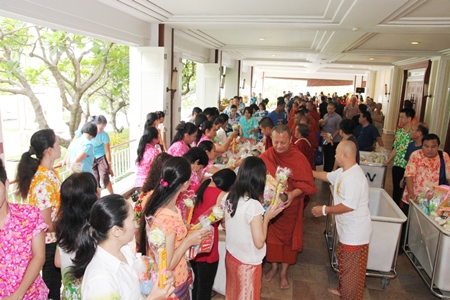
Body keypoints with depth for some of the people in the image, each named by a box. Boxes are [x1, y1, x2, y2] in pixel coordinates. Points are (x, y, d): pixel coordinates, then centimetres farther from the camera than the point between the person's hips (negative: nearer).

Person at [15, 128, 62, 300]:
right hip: (49, 242, -8)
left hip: (57, 239, 8)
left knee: (57, 280, 25)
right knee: (53, 285, 13)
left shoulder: (51, 172, -1)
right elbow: (47, 225, -24)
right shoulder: (42, 183, -29)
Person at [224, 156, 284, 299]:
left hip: (231, 257, 6)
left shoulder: (229, 197, -8)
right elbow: (259, 243, -23)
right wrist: (267, 218, -12)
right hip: (248, 263, -6)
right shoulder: (253, 205, -29)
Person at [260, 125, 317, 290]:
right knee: (271, 235, 16)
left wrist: (293, 194, -29)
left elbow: (307, 184, -13)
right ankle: (274, 266, 40)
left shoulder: (299, 158, -15)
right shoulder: (265, 156, -10)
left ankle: (284, 273, 33)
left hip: (290, 206, -1)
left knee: (288, 237, 13)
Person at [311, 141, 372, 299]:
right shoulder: (342, 172, 3)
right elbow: (326, 176, 21)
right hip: (348, 229, 10)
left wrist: (324, 210, -20)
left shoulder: (354, 178, -29)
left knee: (351, 268, 7)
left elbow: (348, 206, -30)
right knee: (344, 262, 26)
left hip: (355, 232, -10)